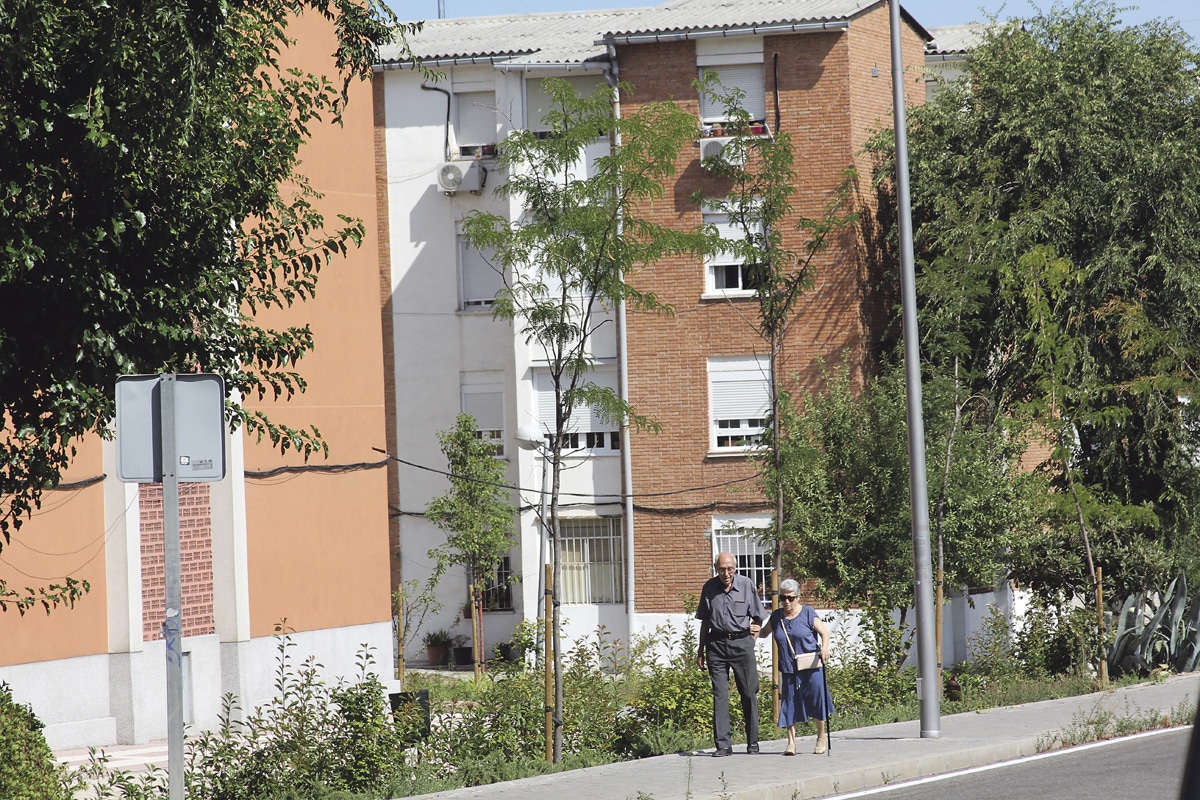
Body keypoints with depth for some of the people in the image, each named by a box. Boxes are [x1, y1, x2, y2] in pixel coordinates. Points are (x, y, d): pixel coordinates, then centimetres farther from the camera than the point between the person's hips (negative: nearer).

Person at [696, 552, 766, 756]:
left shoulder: (746, 585, 0)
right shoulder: (709, 588, 5)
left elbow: (757, 618, 7)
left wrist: (750, 642, -1)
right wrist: (701, 651, 13)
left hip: (742, 642, -1)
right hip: (717, 643, 1)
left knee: (749, 693, 1)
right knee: (719, 695, -3)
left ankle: (753, 742, 12)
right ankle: (723, 745, -2)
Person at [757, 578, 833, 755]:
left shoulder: (808, 613, -3)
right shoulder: (776, 616, 8)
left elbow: (824, 632, -4)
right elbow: (764, 633, 21)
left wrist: (825, 647, -23)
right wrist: (756, 631, -1)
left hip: (811, 667, -3)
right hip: (788, 668, 3)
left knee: (816, 699, 3)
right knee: (789, 703, 0)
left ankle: (822, 737, 23)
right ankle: (791, 742, 3)